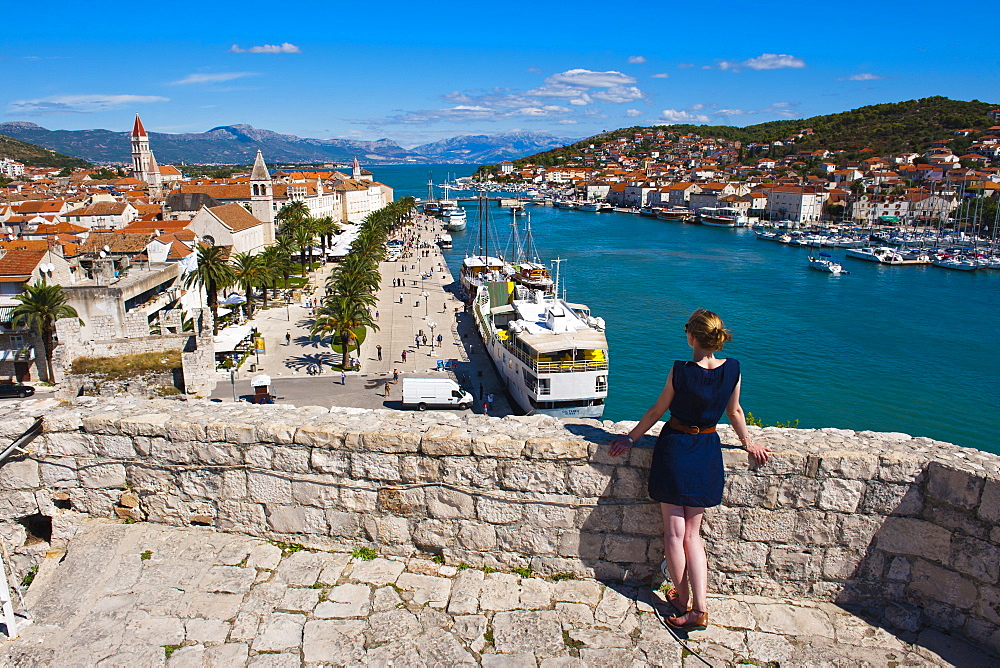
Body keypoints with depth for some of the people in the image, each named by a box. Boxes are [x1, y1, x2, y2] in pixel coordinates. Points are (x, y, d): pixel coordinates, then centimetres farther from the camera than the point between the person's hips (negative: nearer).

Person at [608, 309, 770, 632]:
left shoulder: (680, 371, -17)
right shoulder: (732, 369, -6)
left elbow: (657, 411, -6)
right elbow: (735, 412, 9)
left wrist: (630, 438, 9)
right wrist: (749, 443, 26)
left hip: (675, 448, -4)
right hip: (708, 452, 4)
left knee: (674, 532, 8)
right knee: (692, 533, 13)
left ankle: (683, 602, 20)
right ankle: (700, 607, 9)